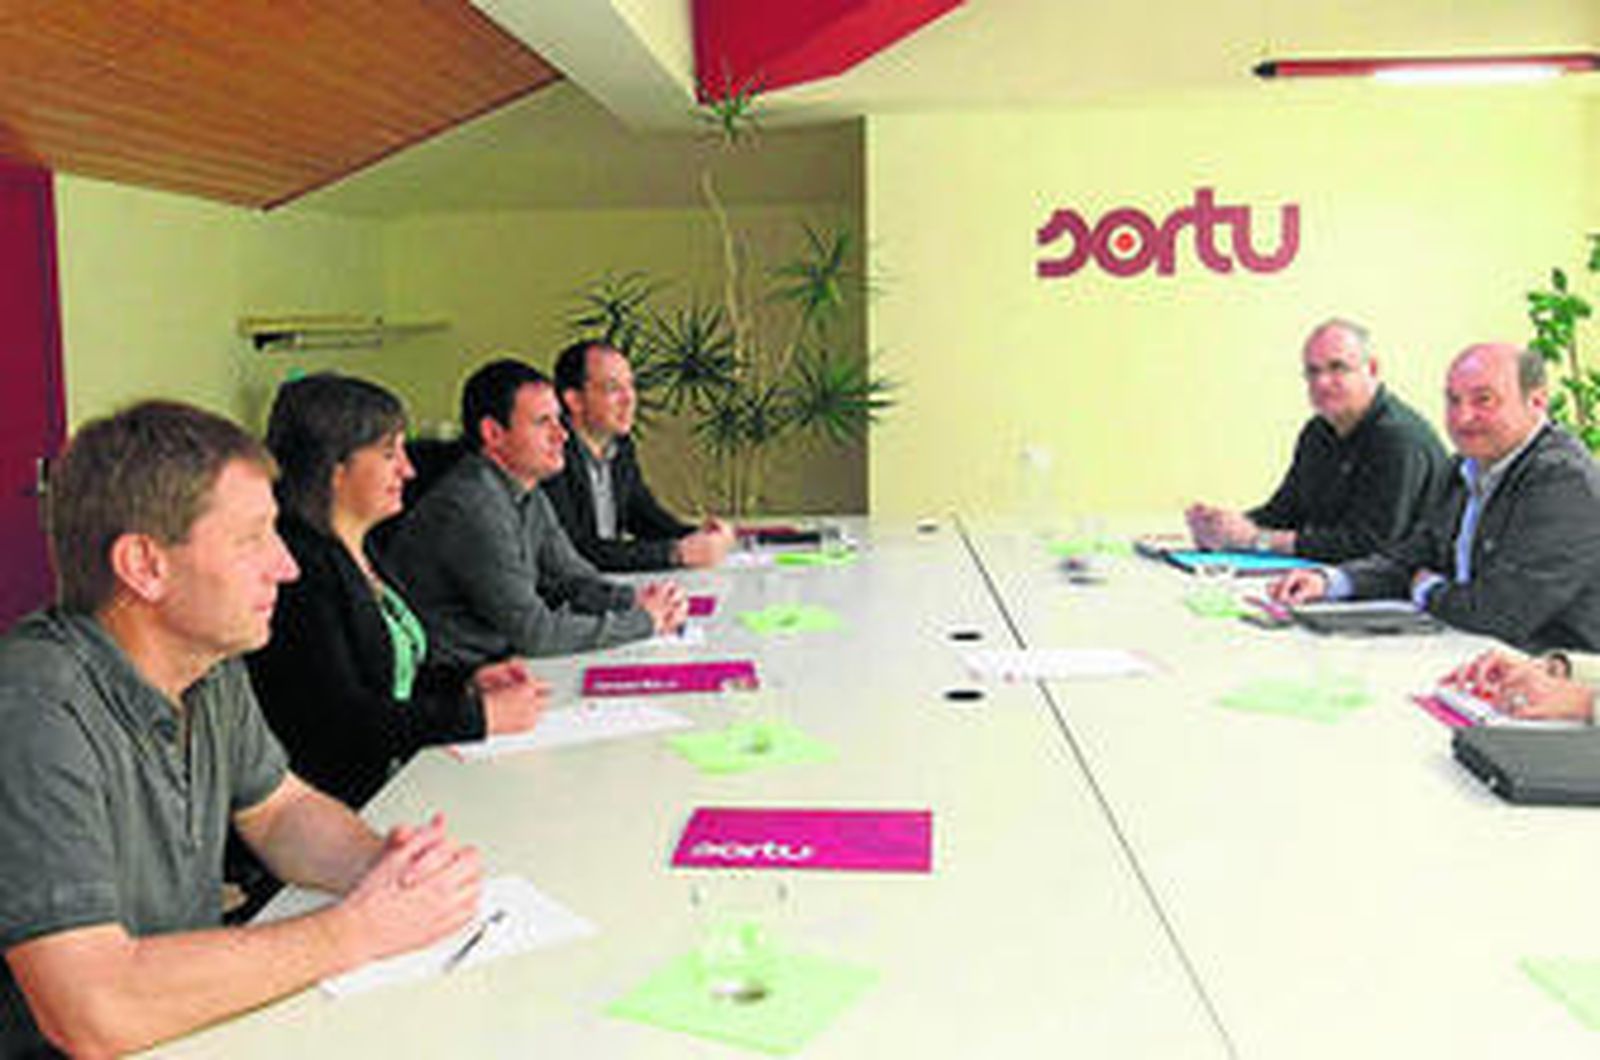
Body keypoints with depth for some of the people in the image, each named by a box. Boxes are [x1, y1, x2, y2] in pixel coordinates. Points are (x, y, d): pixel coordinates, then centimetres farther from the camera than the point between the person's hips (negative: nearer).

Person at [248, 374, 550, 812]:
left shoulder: (359, 551, 14)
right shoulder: (299, 567, -15)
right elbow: (341, 721, -20)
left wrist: (468, 681, 5)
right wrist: (481, 716, -17)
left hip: (399, 772, 9)